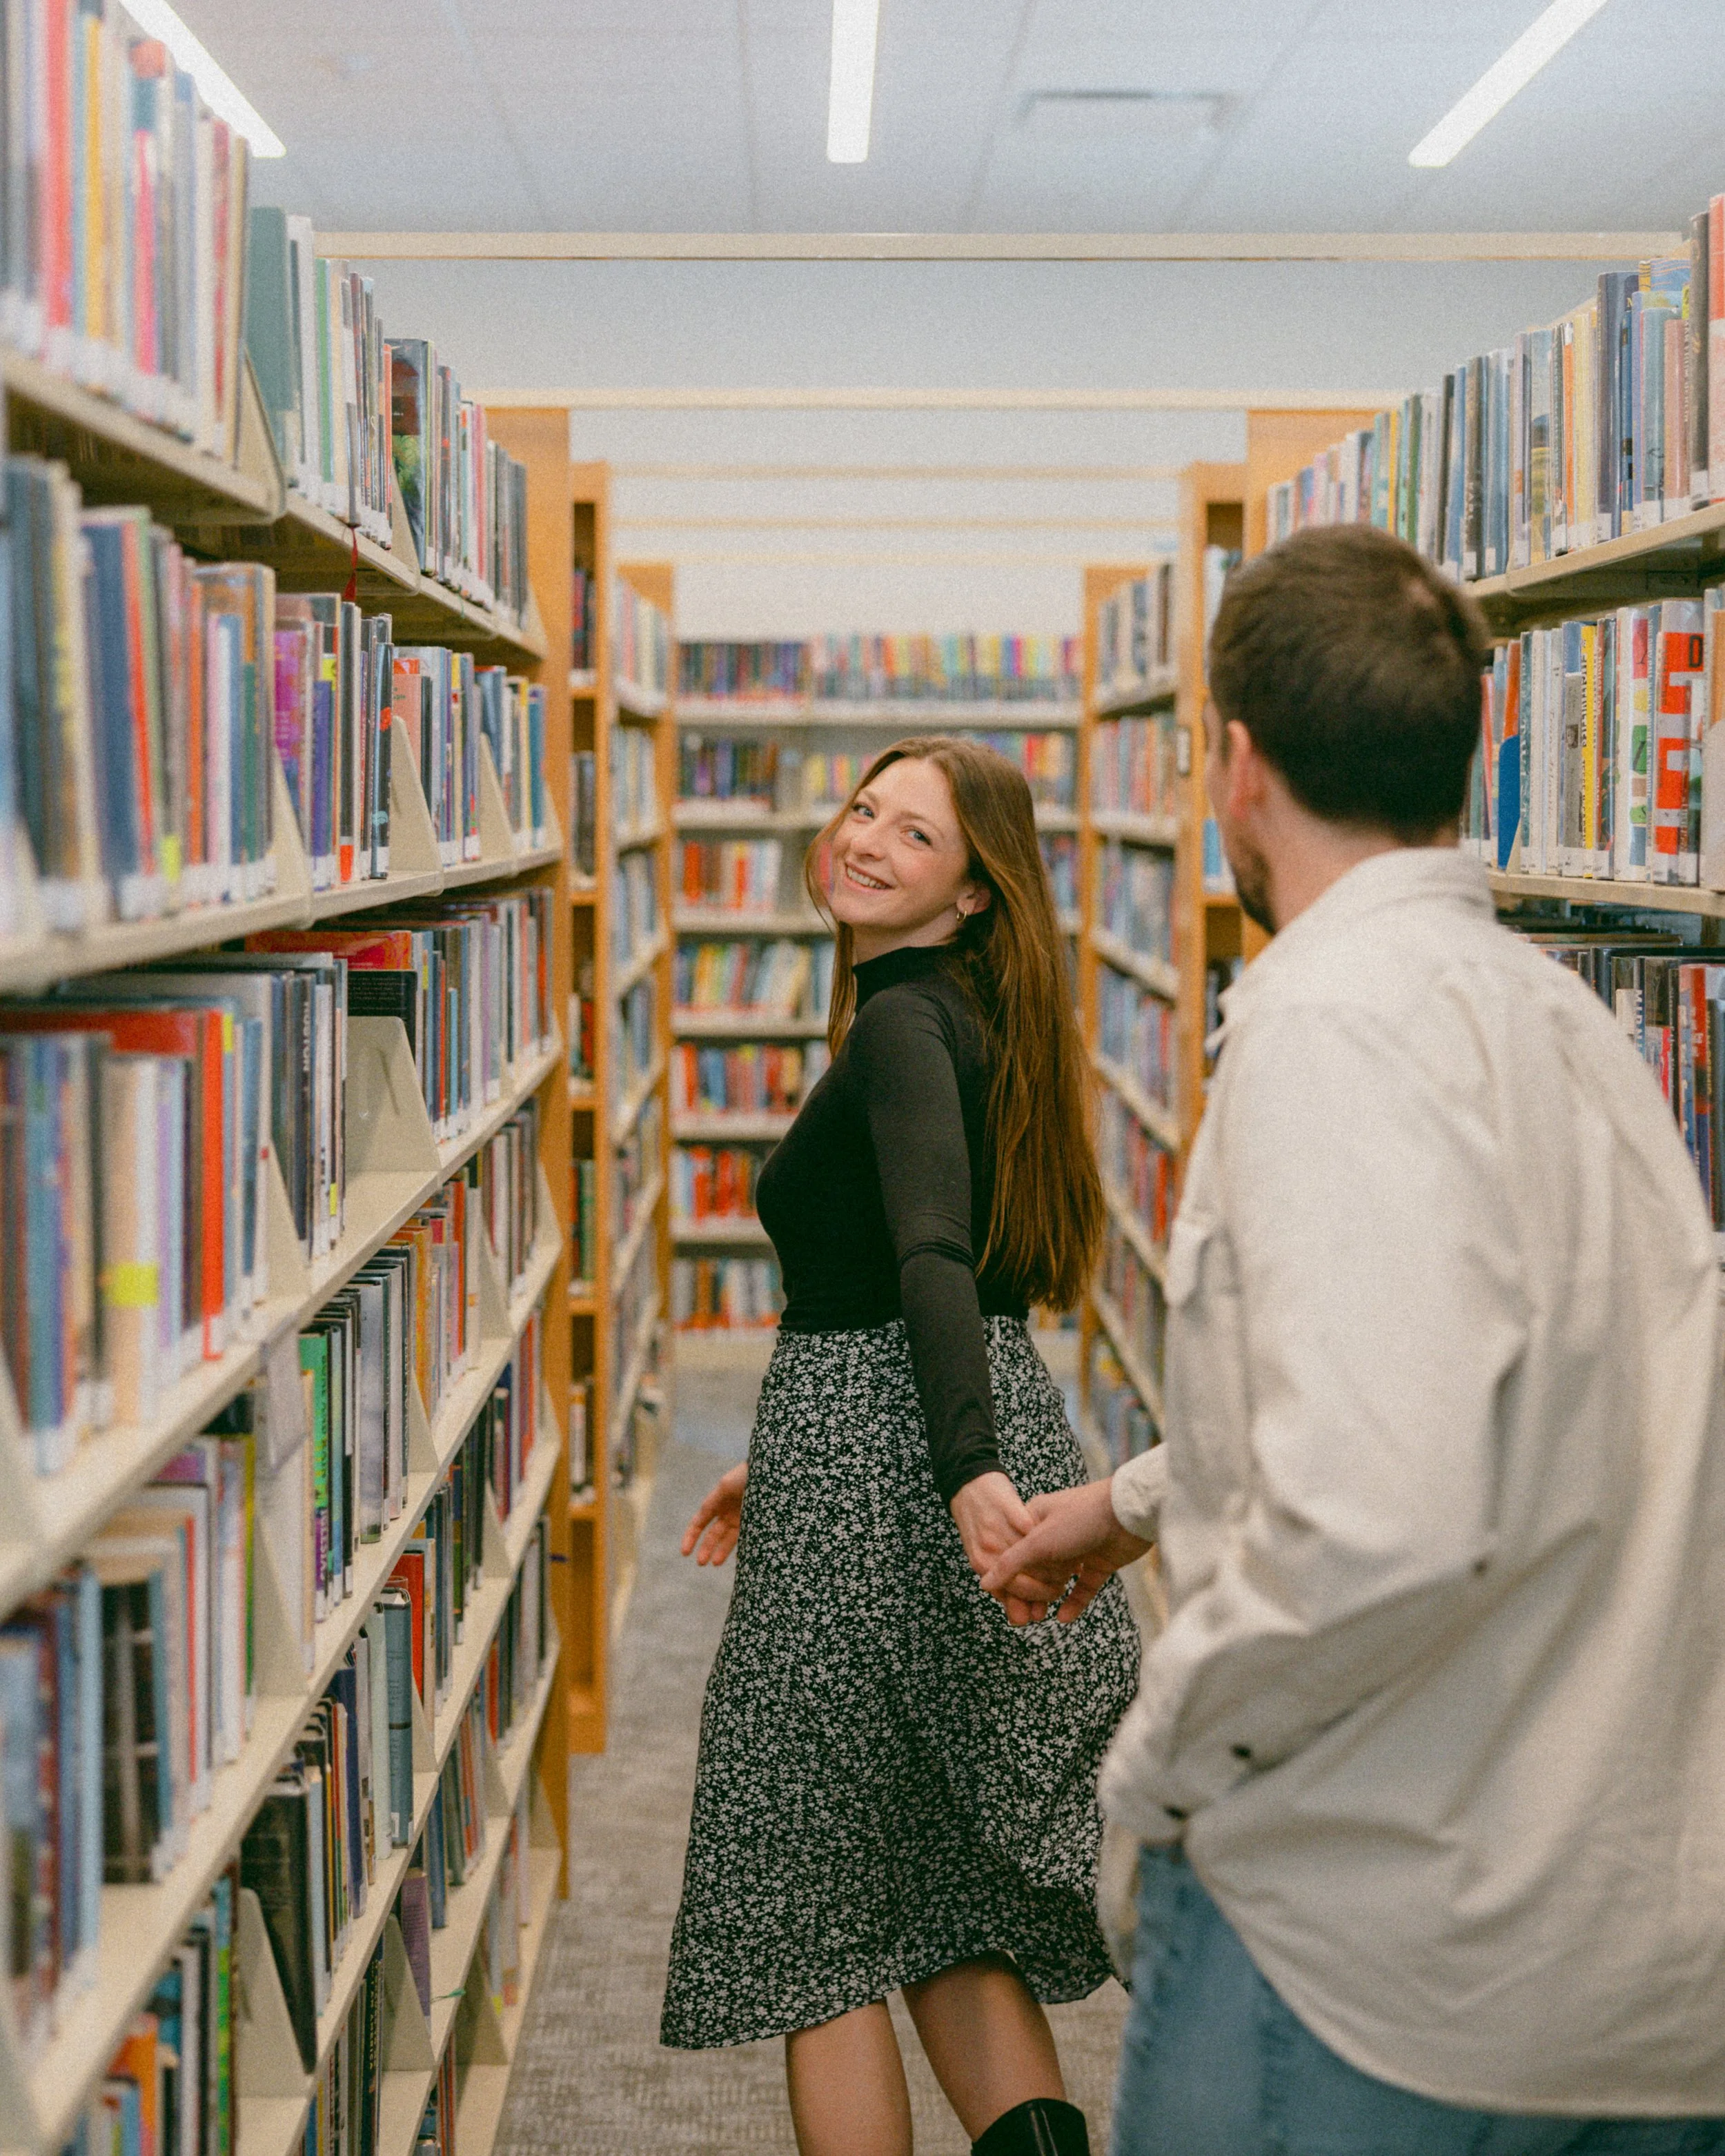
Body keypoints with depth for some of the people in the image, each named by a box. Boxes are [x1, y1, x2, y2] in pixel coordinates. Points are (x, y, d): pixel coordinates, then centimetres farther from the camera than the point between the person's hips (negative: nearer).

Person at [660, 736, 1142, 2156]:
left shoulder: (903, 1026, -13)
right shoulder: (952, 1017, 16)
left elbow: (932, 1257, -30)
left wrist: (967, 1470, -42)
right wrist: (786, 1461, 28)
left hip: (870, 1486, -9)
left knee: (812, 1926, 4)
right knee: (948, 1905, 16)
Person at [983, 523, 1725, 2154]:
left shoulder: (1335, 1019, -19)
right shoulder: (1560, 1012, 11)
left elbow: (1380, 1526, -32)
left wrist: (1157, 1760, -16)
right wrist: (1143, 1502, 36)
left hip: (1375, 1966, -8)